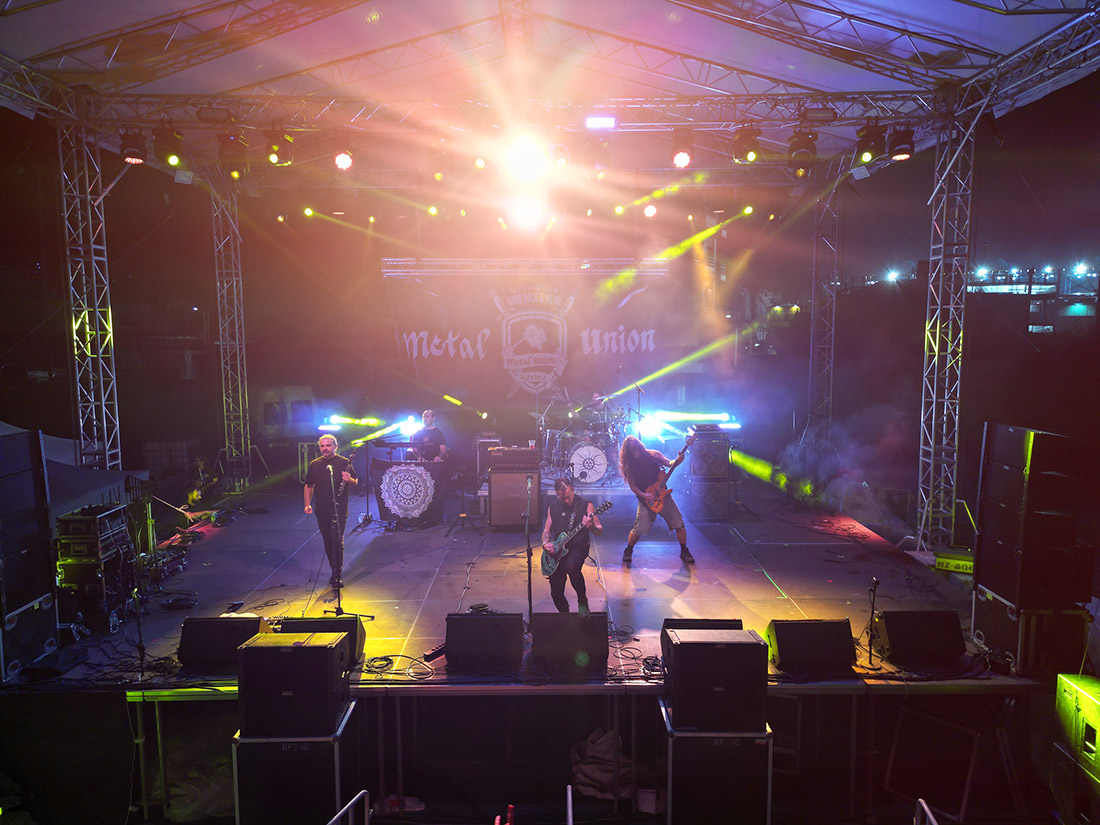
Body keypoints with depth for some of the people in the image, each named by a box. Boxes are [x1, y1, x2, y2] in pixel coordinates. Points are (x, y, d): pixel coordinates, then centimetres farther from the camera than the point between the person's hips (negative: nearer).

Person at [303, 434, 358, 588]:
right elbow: (308, 486, 14)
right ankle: (335, 571, 25)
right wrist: (307, 504, 1)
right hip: (321, 510, 4)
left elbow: (355, 482, 4)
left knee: (337, 541, -9)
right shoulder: (314, 465, 9)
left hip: (339, 510, -4)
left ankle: (337, 576, -5)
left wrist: (349, 479, -20)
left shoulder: (344, 463, 1)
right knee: (328, 542, 11)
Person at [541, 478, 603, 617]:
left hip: (578, 547, -4)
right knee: (556, 590, -5)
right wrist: (545, 543, -4)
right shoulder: (553, 507, 7)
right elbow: (546, 530, 16)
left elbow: (599, 530, -6)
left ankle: (582, 602, -14)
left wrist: (591, 527, -29)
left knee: (571, 566, -37)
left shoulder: (585, 505, -5)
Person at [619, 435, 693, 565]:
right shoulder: (629, 465, -3)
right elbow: (632, 486, -2)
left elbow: (669, 463, -4)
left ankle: (684, 551, 17)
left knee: (679, 524, -2)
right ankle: (628, 551, 19)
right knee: (639, 529, -8)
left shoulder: (652, 455, 0)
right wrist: (644, 496, -17)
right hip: (645, 499, -2)